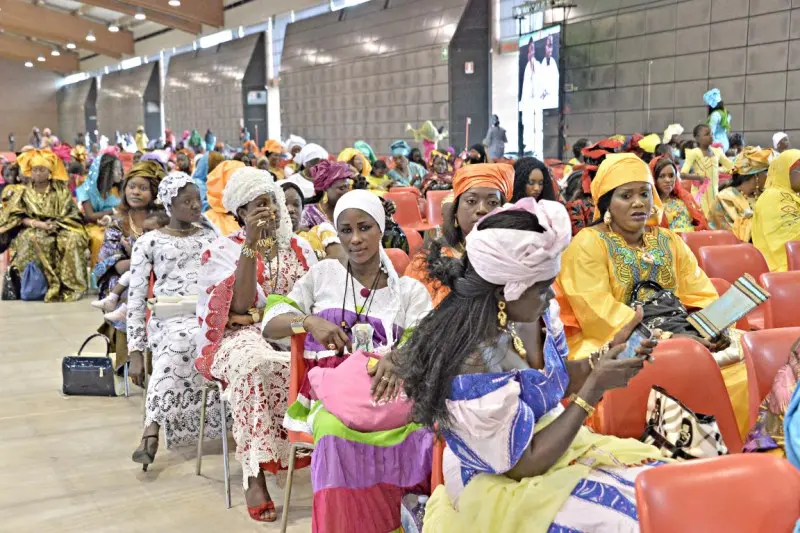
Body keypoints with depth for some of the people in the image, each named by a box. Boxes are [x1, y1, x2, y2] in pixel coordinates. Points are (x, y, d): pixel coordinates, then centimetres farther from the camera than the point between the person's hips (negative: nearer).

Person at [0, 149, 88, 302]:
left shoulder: (61, 190, 12)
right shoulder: (23, 193, 11)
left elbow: (71, 213, 4)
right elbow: (15, 218, 1)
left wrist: (55, 224, -15)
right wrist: (38, 223, -16)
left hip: (59, 230, 1)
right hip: (32, 230, 0)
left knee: (73, 239, -33)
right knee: (33, 239, -37)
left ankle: (69, 286, -30)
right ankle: (50, 285, -36)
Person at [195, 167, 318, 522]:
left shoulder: (299, 248, 13)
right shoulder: (222, 251, 1)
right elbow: (240, 306, -14)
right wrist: (252, 245, -16)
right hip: (241, 337, -3)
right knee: (256, 364, -39)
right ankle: (255, 472, -34)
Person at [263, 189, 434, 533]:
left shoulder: (409, 289, 12)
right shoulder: (322, 275, 13)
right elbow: (270, 325, 9)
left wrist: (397, 358, -26)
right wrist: (309, 321, -12)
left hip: (385, 390, 1)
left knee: (421, 433, -35)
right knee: (338, 431, -38)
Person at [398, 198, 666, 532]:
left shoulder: (533, 313, -8)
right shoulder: (474, 364, -30)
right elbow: (524, 463, -22)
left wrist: (605, 359, -9)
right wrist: (595, 387, -23)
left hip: (554, 442, 7)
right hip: (500, 482, -7)